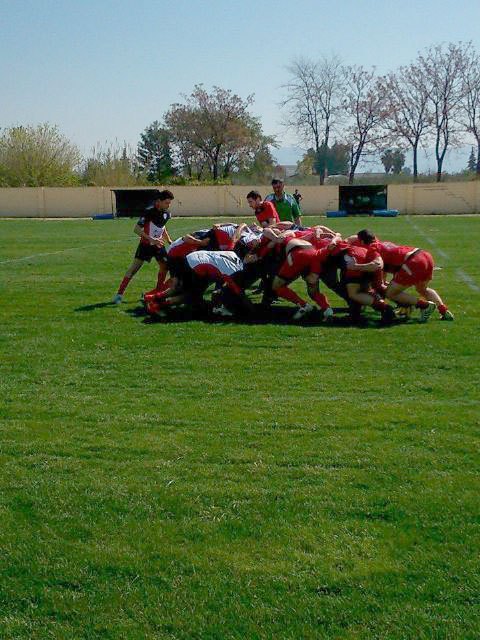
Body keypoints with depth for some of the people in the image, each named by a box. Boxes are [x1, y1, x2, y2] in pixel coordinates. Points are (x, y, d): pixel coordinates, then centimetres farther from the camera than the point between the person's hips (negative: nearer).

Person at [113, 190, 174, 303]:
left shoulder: (166, 213, -1)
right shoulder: (149, 211, -22)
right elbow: (137, 229, -26)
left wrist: (169, 240, 13)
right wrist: (151, 239, -34)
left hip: (158, 244, 6)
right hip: (146, 244, -6)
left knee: (165, 266, 3)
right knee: (134, 267, -11)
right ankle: (119, 293, -11)